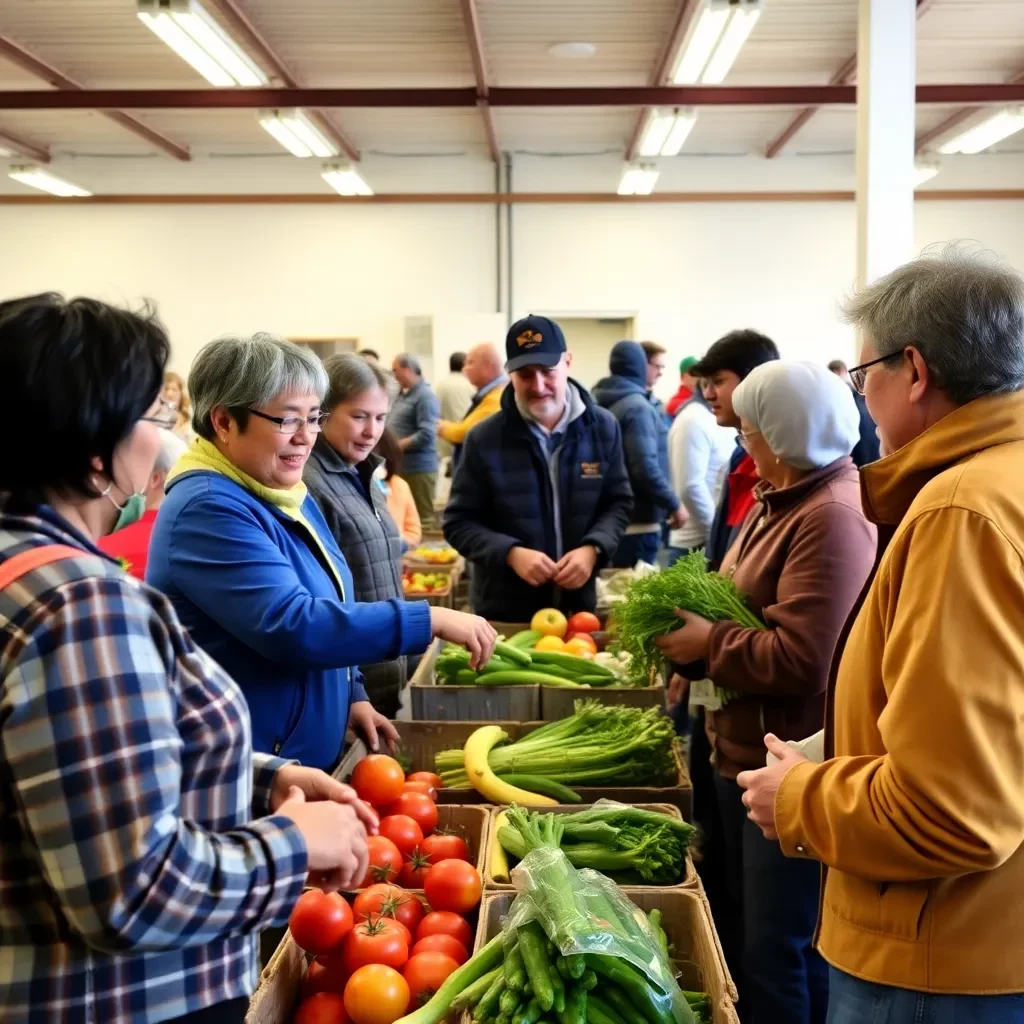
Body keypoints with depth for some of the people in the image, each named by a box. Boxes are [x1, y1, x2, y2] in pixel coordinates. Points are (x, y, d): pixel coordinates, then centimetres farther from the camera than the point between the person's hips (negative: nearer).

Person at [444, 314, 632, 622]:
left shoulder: (602, 427, -1)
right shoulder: (484, 438, -8)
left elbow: (618, 502, 8)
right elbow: (459, 522, -3)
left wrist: (593, 548, -12)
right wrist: (511, 553, -20)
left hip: (579, 606, 2)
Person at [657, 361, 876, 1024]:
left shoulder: (832, 517, -22)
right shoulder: (785, 498, 9)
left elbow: (802, 660, -28)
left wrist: (708, 643, -14)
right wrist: (694, 611, 3)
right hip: (747, 752, 10)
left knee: (780, 949, 4)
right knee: (747, 926, 24)